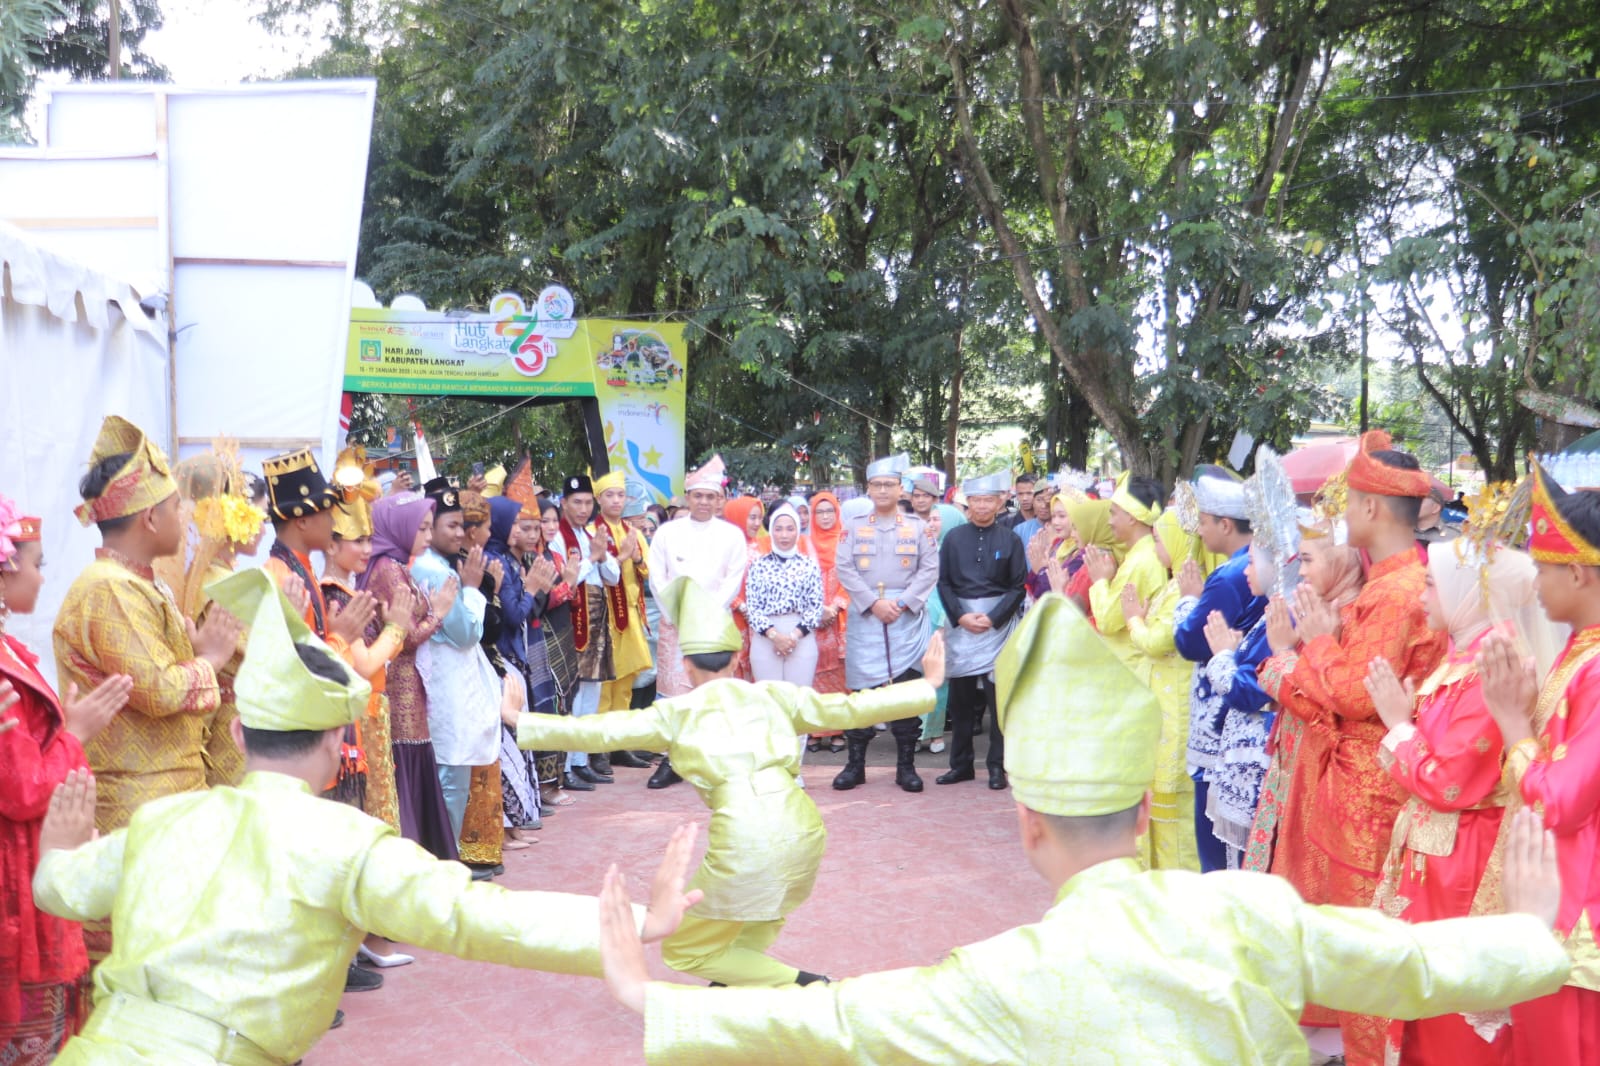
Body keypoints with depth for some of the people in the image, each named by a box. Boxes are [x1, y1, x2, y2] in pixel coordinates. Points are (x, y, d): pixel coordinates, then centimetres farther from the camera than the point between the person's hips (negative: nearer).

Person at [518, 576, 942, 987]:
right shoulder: (773, 695, 15)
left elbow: (597, 730, 5)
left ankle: (804, 987, 6)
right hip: (803, 830, 5)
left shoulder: (678, 712, 9)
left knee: (685, 951, 16)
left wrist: (520, 722, 11)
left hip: (745, 841, -5)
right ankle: (739, 978, 36)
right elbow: (849, 708, 14)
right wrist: (929, 687, 21)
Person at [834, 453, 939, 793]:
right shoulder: (853, 528, 8)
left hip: (906, 620, 0)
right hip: (864, 618, 0)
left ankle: (906, 766, 10)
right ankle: (855, 765, 11)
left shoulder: (917, 528, 7)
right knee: (861, 691, 2)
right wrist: (873, 603, -11)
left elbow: (930, 570, 0)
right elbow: (844, 569, -1)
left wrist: (902, 603, -11)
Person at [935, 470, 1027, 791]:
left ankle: (997, 766, 6)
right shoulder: (954, 538, 4)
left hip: (998, 623, -2)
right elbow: (943, 582, 4)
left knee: (997, 697, -2)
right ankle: (961, 764, 16)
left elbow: (1018, 586, 0)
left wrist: (992, 618, -11)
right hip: (960, 621, 2)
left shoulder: (1010, 540, 1)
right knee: (961, 698, 7)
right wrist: (960, 616, -8)